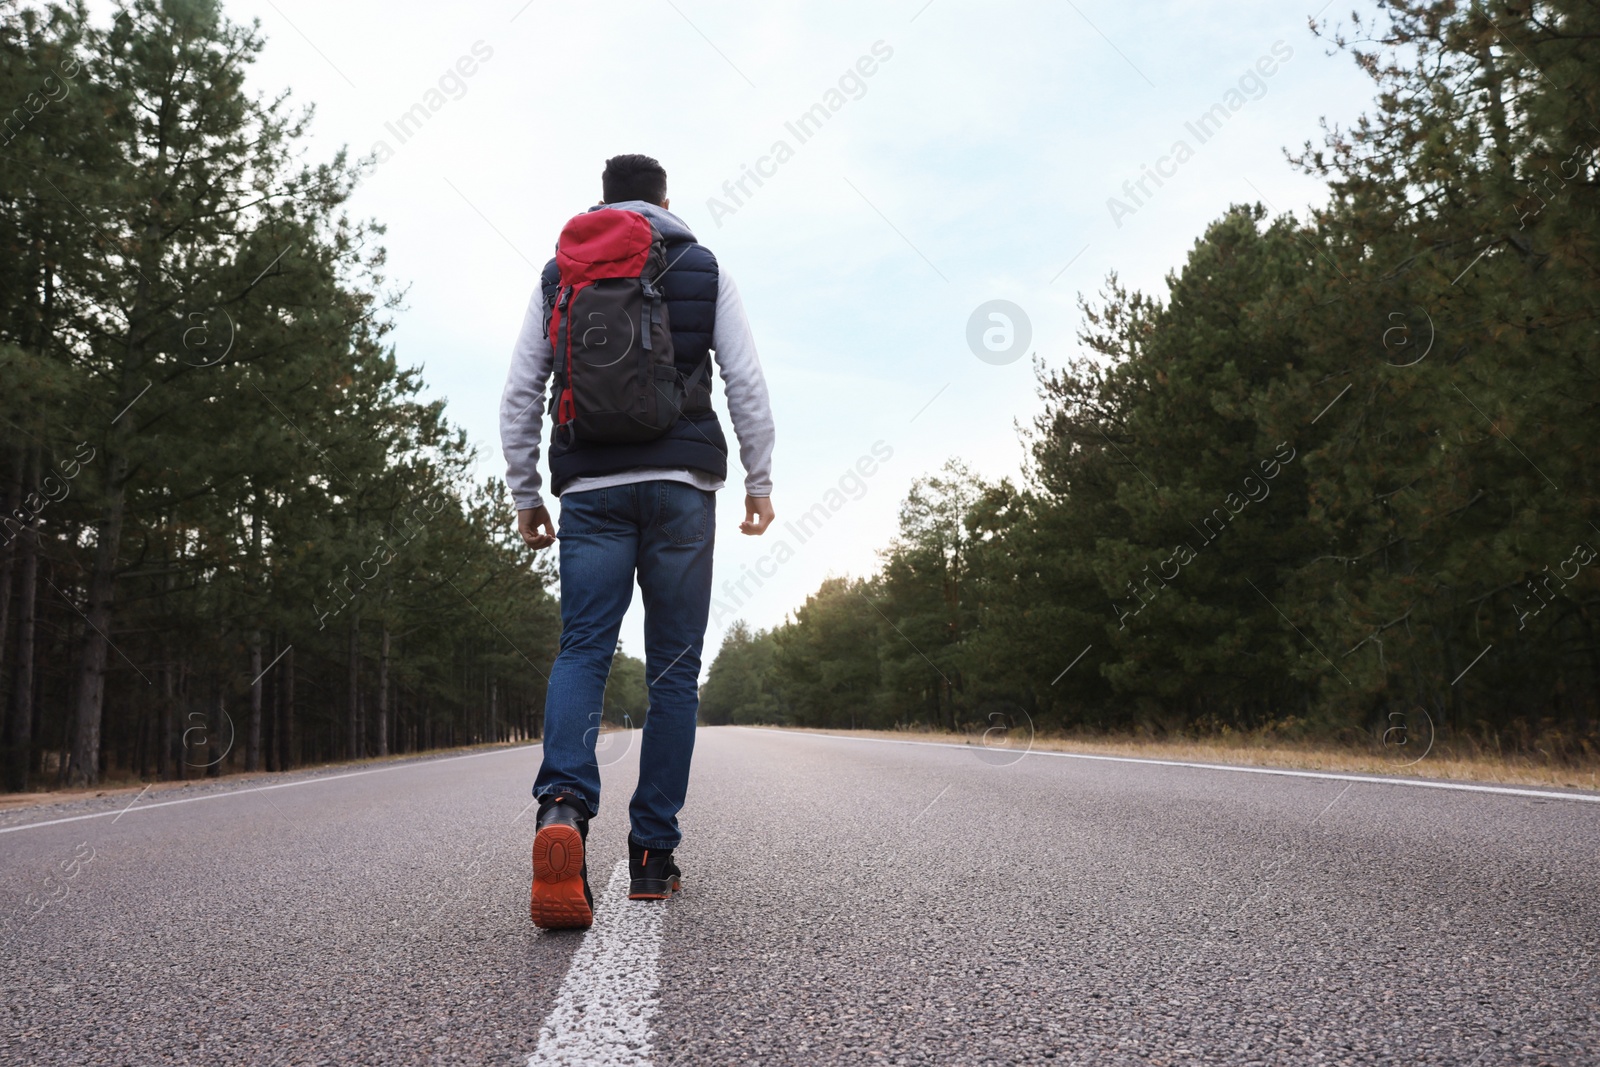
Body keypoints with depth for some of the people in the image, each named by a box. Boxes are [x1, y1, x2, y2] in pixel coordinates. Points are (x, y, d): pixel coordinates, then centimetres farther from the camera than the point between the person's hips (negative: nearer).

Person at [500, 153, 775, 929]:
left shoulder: (560, 274, 14)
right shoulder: (705, 270, 11)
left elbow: (519, 393, 9)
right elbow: (747, 384, 2)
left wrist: (524, 494, 13)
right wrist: (759, 480, 9)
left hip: (591, 487, 1)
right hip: (680, 483, -1)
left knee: (581, 650, -2)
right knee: (673, 667, 3)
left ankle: (563, 804, -30)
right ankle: (653, 855, 4)